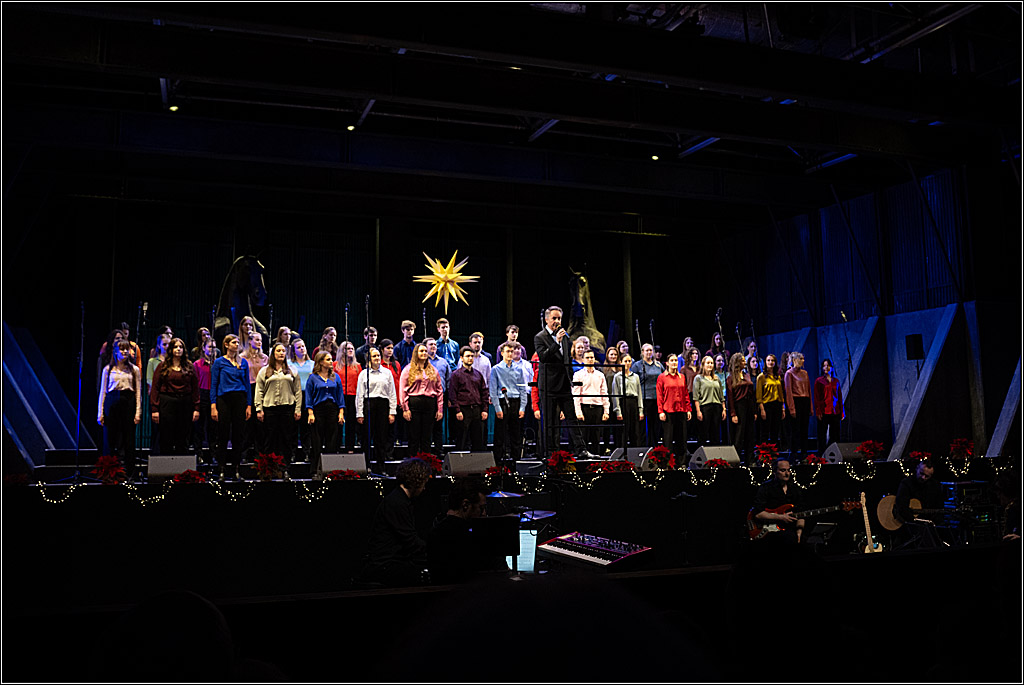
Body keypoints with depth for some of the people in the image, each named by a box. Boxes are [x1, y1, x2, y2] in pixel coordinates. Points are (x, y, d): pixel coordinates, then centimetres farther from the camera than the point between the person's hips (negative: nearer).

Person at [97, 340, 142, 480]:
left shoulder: (134, 370, 9)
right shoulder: (108, 369, 9)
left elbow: (138, 392, 7)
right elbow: (103, 391, 9)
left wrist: (138, 412, -2)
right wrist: (100, 412, 4)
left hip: (128, 402, 0)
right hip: (112, 403, 0)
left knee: (128, 438, 1)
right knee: (110, 437, 1)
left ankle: (128, 472, 8)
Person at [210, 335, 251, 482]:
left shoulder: (243, 362, 9)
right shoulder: (219, 362, 1)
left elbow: (247, 384, 11)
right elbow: (213, 385, 0)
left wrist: (249, 405, 5)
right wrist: (213, 406, -8)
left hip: (240, 399, 3)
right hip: (224, 399, -2)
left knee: (238, 435, 4)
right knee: (223, 435, 0)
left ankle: (236, 469, 12)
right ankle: (222, 470, 8)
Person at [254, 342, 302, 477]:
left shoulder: (292, 371, 12)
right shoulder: (264, 371, 10)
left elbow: (298, 391, 10)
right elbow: (259, 392, 7)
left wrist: (298, 409, 2)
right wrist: (259, 409, -1)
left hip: (288, 408, 1)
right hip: (269, 408, -1)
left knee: (286, 440, 1)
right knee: (270, 439, 1)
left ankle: (285, 470, 7)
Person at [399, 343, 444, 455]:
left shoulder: (433, 370, 13)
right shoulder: (408, 369, 3)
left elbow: (439, 390, 11)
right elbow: (402, 390, -2)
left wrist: (440, 409, 4)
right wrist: (405, 409, -9)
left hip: (429, 404, 3)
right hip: (414, 403, -3)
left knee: (427, 437, 6)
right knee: (414, 436, 1)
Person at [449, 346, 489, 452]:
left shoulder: (478, 374, 15)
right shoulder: (456, 374, 1)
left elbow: (484, 392, 15)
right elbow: (452, 394, -5)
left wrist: (484, 409, 6)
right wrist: (457, 410, -13)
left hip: (477, 410, 5)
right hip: (463, 410, -4)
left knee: (479, 440, 6)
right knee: (462, 441, -1)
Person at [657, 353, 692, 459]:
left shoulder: (682, 377, 13)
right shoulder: (662, 377, 2)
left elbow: (686, 394, 14)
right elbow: (659, 396, -3)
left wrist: (689, 409, 8)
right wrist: (660, 411, -10)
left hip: (681, 410, 4)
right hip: (668, 411, -4)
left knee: (681, 436, 5)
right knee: (669, 437, 0)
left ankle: (683, 460, 10)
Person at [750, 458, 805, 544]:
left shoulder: (795, 489, 17)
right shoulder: (765, 488, -1)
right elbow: (757, 514, -10)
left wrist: (799, 529, -4)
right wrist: (780, 517, -15)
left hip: (790, 529, 5)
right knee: (791, 536, -35)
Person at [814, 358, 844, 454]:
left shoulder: (836, 381, 13)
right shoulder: (819, 381, 2)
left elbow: (840, 397, 14)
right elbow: (816, 398, -2)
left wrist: (842, 412, 9)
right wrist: (818, 412, -11)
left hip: (835, 412, 4)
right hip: (824, 412, -4)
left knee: (835, 435, 4)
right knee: (822, 434, -1)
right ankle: (821, 454, 4)